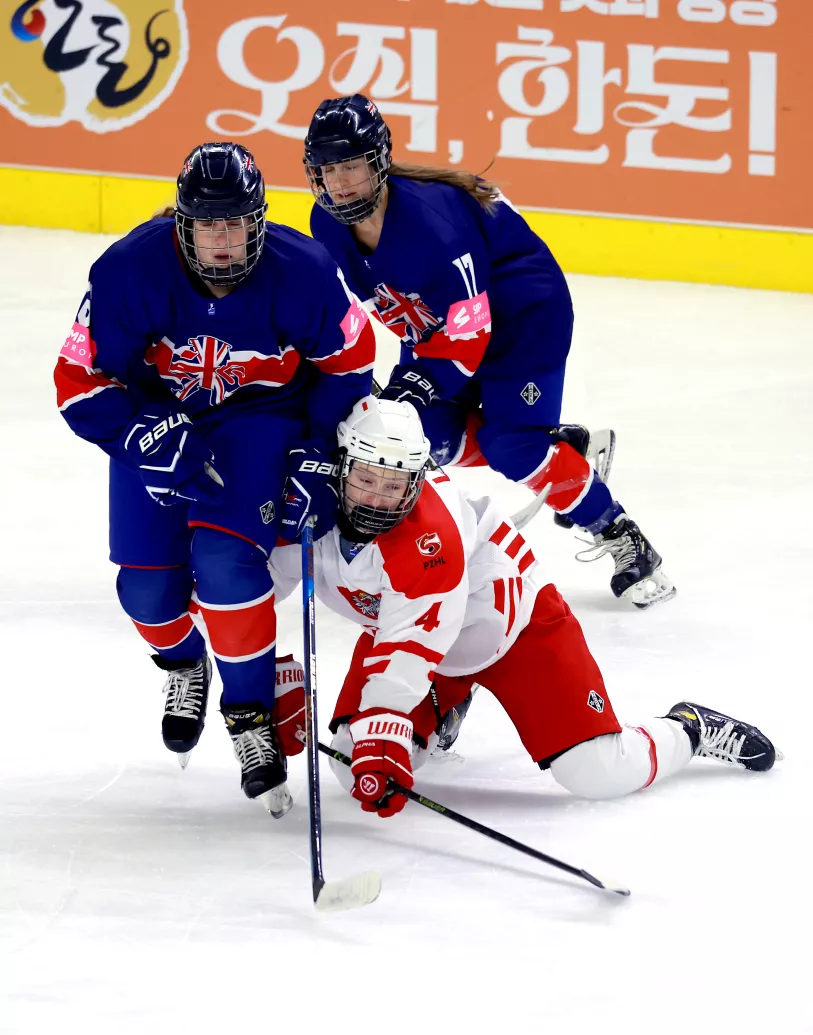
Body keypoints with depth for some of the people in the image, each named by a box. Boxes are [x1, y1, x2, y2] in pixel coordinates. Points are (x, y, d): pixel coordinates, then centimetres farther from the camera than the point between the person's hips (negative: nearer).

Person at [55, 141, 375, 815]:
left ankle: (251, 714, -6)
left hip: (262, 414, -2)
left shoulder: (305, 274, -26)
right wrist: (157, 444, -30)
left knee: (225, 558, -23)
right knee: (148, 584, -1)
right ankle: (183, 666, 35)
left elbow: (348, 362, -6)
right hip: (155, 417, 2)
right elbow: (81, 383, -19)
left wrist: (319, 458, -10)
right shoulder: (129, 273, -27)